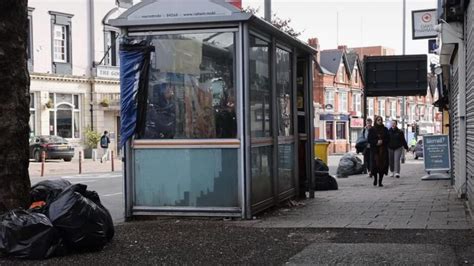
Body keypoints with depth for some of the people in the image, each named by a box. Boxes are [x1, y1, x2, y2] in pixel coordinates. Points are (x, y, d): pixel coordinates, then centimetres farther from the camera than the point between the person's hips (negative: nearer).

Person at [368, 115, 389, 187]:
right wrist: (376, 142, -14)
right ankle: (375, 178, 14)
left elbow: (388, 139, 8)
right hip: (374, 150, -2)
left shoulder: (385, 129, 9)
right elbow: (369, 140, 0)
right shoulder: (372, 130, 3)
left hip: (383, 150, 2)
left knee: (382, 165, -3)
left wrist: (382, 141, -10)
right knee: (375, 164, -9)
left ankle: (380, 181, 4)